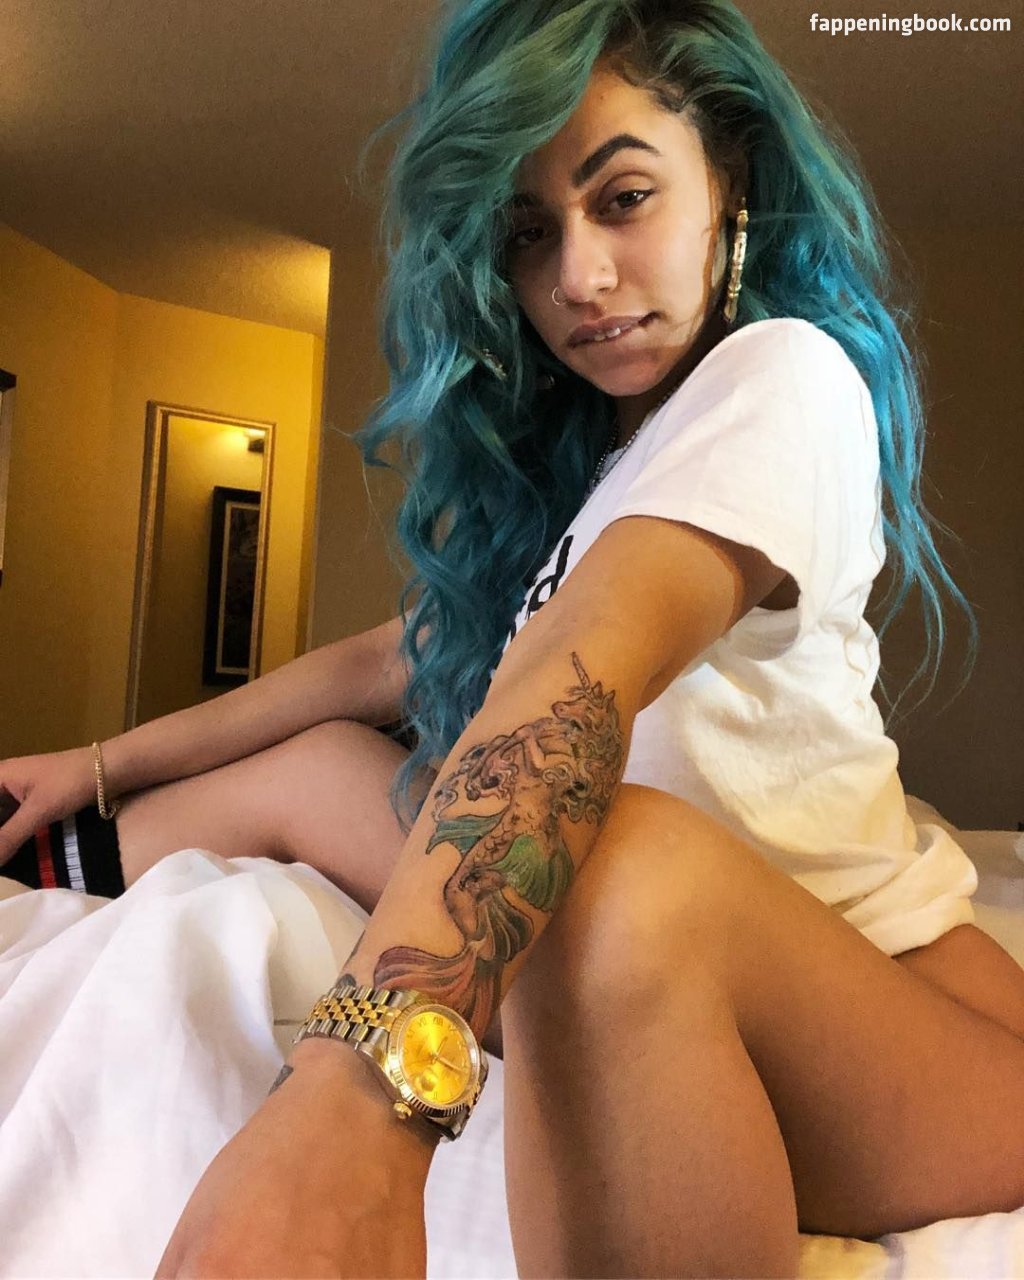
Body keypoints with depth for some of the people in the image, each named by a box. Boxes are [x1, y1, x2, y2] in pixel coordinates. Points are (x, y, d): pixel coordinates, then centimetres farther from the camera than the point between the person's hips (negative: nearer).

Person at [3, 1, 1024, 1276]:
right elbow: (384, 660, 13)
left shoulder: (784, 373, -13)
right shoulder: (557, 458, 11)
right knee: (317, 762, 0)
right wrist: (105, 766, 14)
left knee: (626, 868, -38)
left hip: (884, 992, -6)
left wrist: (356, 1082, -40)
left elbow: (587, 673, -31)